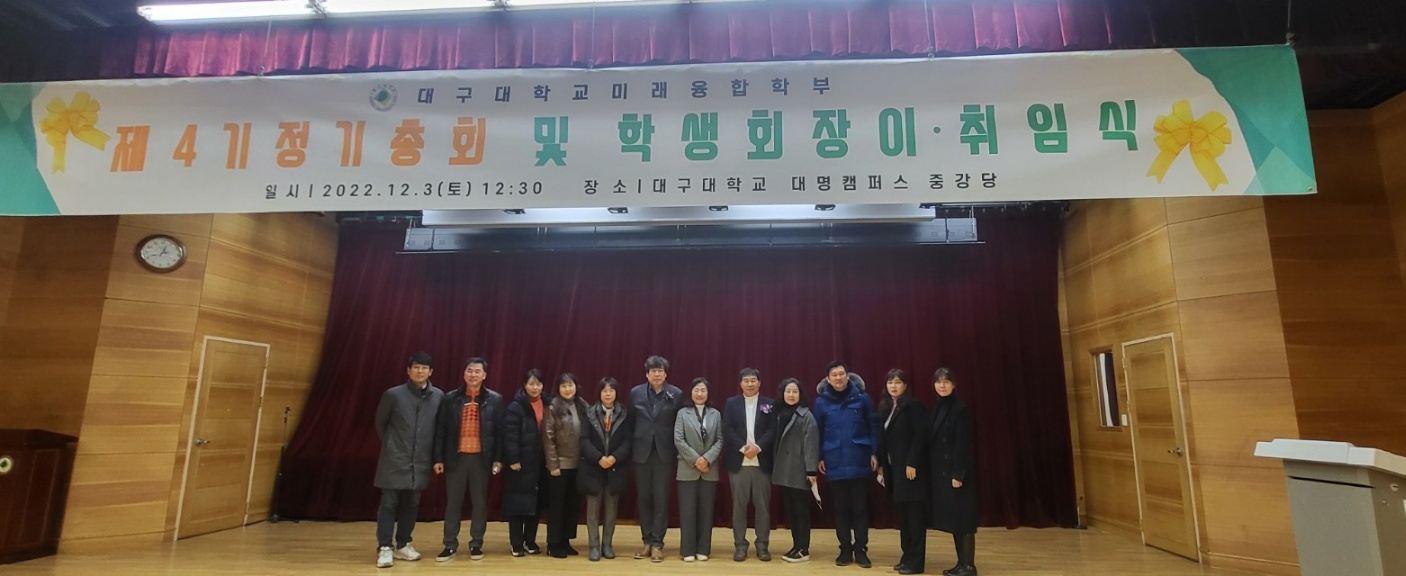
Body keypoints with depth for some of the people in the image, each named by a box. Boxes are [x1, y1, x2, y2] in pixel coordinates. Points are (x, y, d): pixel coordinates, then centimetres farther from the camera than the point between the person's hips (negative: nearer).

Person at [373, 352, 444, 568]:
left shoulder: (438, 397, -1)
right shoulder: (393, 395, -6)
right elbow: (380, 423, 7)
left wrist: (435, 455, 6)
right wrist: (390, 444, 11)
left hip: (420, 461, 3)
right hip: (395, 460, -3)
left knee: (411, 504, 11)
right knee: (389, 503, -1)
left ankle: (402, 545, 23)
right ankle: (384, 548, 8)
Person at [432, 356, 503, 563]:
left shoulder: (495, 400, 0)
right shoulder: (450, 398, 3)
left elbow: (500, 431, 0)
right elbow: (440, 430, 3)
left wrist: (498, 458, -5)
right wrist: (438, 458, -2)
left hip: (481, 458, -1)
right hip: (456, 457, 1)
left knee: (480, 502, 7)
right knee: (453, 502, 7)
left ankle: (476, 544, 18)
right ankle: (450, 545, 18)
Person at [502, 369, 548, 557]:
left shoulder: (547, 405, 8)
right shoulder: (515, 407, -9)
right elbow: (510, 436, -13)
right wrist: (513, 459, -18)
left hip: (540, 462, 5)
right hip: (521, 462, -5)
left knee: (536, 502, 10)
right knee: (518, 502, 0)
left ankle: (530, 541, 22)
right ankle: (517, 544, 11)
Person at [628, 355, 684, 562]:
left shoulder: (676, 394, -2)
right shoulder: (636, 393, 3)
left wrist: (678, 450, -2)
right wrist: (630, 448, 3)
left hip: (664, 453, -2)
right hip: (642, 451, 2)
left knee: (660, 498, 1)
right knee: (644, 498, 8)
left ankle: (657, 543, 9)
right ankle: (647, 542, 18)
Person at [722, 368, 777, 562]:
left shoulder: (770, 404, 6)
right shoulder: (731, 403, 7)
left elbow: (772, 430, -3)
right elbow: (727, 430, -3)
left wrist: (757, 446, -17)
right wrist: (743, 447, -15)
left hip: (762, 461, 0)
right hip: (738, 462, 0)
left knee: (763, 504, 5)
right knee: (739, 504, 5)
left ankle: (763, 545, 15)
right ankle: (740, 545, 13)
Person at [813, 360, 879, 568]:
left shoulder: (862, 398, -2)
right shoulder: (821, 402, 2)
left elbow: (873, 427, 1)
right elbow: (817, 432, 5)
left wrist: (874, 453, -4)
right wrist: (819, 458, 1)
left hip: (859, 462, -1)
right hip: (835, 464, 1)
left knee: (860, 507, 6)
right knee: (841, 508, 9)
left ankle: (861, 550, 18)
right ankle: (845, 549, 21)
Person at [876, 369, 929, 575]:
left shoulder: (913, 406, -8)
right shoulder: (884, 408, 13)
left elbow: (920, 436, -15)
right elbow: (883, 439, 13)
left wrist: (912, 463, -20)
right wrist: (881, 464, 10)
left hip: (910, 466, -8)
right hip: (893, 467, 8)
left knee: (915, 514, -1)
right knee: (902, 514, 13)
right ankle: (907, 556, 21)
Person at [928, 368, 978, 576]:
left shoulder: (960, 410, -11)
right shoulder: (936, 409, 11)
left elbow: (963, 445, -14)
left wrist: (958, 474, -18)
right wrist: (930, 472, 10)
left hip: (956, 471, -8)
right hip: (940, 472, 8)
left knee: (962, 517, -2)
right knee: (951, 518, 11)